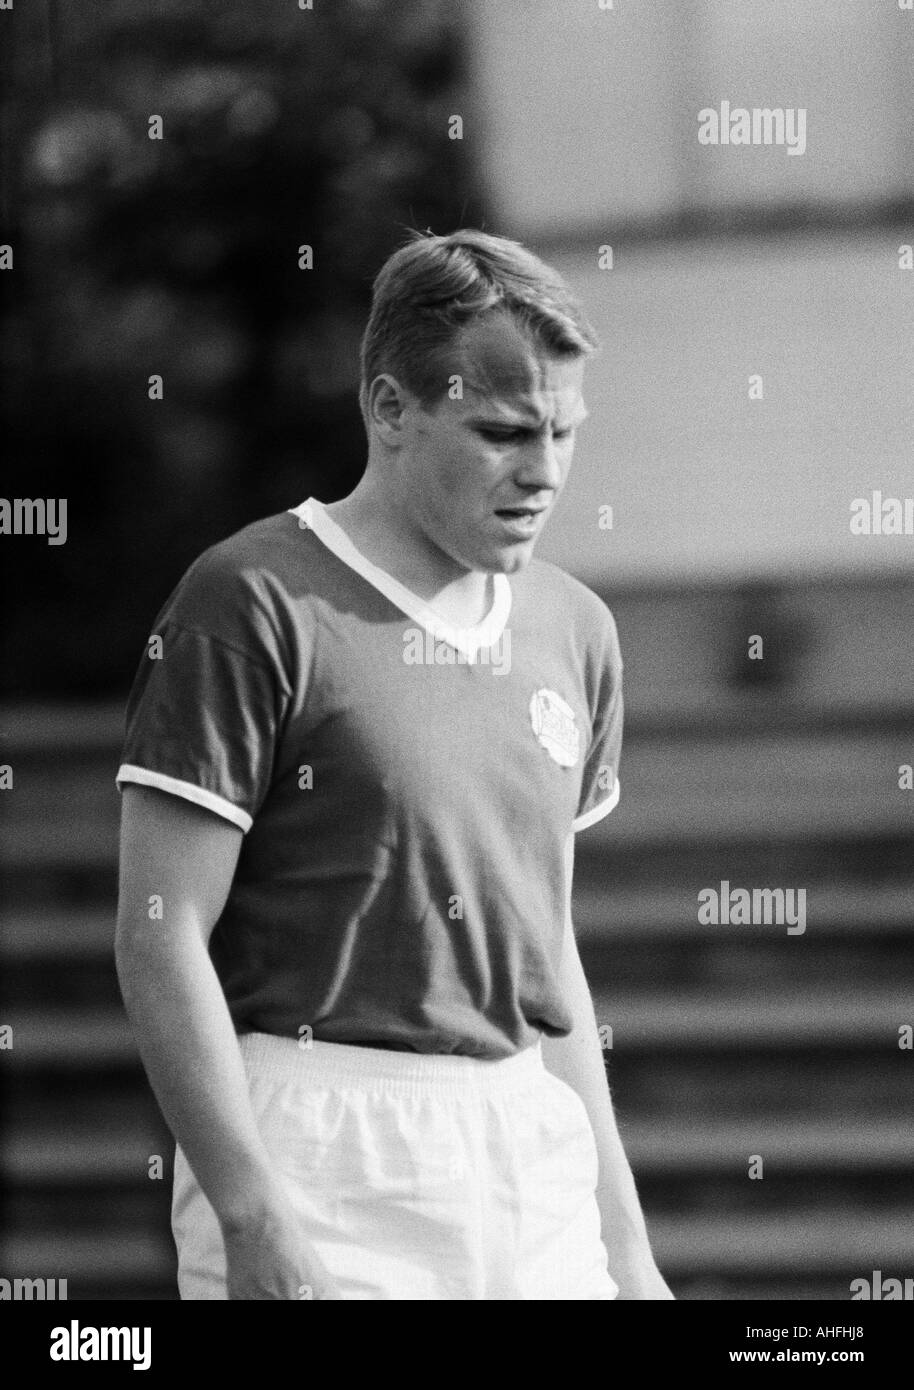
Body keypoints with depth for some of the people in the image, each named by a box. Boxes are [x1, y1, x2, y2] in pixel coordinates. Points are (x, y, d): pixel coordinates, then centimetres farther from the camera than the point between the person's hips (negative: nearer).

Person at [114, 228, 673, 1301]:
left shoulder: (573, 628, 14)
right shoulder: (255, 605, -6)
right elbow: (159, 941, -10)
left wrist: (624, 1241, 17)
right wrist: (254, 1215, -17)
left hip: (534, 1158, 6)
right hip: (319, 1161, -6)